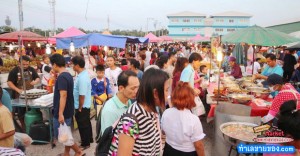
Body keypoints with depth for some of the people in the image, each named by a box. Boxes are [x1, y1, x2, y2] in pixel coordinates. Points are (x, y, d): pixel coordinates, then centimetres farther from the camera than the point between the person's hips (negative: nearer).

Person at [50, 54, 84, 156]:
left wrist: (60, 113, -28)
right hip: (68, 110, 9)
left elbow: (63, 96, -27)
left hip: (62, 112, -9)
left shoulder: (61, 77, -21)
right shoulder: (68, 75, 8)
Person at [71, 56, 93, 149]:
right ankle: (89, 139, 39)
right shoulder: (84, 73, 4)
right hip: (86, 105, 10)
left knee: (83, 125, 7)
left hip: (82, 106, -9)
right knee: (86, 124, 23)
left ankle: (85, 143, 23)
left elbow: (82, 95, -27)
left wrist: (80, 108, -16)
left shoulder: (82, 78, -28)